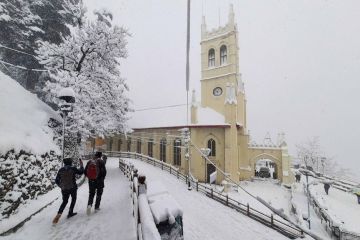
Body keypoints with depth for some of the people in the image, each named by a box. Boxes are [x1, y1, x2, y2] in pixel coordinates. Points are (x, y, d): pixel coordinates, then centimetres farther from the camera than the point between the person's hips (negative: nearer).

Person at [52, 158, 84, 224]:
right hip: (72, 188, -3)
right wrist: (81, 164, 14)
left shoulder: (61, 170, -3)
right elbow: (81, 172, 3)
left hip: (64, 189, 3)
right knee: (73, 199, 21)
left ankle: (59, 213, -1)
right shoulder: (73, 169, -13)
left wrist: (61, 186, 19)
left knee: (64, 201, 20)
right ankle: (70, 213, 24)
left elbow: (57, 181, 3)